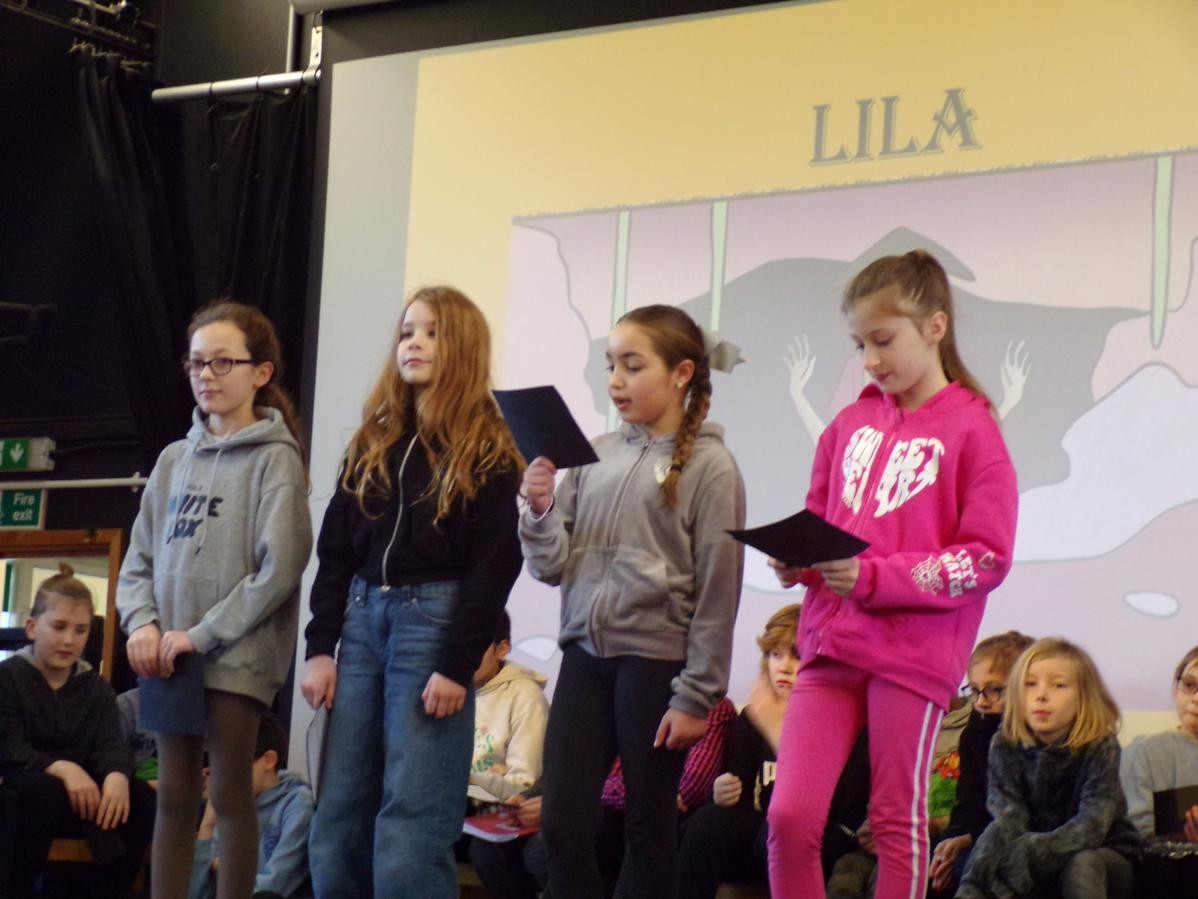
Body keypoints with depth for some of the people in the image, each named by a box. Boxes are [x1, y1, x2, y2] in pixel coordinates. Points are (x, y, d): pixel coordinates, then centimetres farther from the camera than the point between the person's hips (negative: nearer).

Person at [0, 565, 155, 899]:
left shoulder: (97, 687, 9)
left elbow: (111, 744, -6)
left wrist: (116, 775, -32)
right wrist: (62, 769, -34)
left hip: (78, 799, 4)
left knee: (142, 798, -19)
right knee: (44, 790, -38)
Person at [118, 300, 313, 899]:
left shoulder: (275, 458, -5)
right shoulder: (174, 459, 12)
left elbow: (279, 569, -13)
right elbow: (140, 557, 13)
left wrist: (204, 634, -14)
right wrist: (142, 622, -6)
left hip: (236, 655, -5)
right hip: (169, 658, 5)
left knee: (230, 797, 0)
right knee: (174, 797, 9)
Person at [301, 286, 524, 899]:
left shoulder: (488, 450, -2)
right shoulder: (372, 441, 14)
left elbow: (495, 565, -8)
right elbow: (335, 552, 13)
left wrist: (457, 665, -14)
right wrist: (320, 646, 4)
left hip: (434, 620, -6)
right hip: (362, 619, 6)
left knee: (412, 824, -7)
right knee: (337, 819, 5)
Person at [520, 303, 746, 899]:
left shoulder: (708, 467, -5)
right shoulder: (593, 457, 8)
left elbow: (716, 592, -8)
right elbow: (553, 567, 9)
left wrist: (695, 695, -11)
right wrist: (541, 509, -10)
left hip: (655, 660, -4)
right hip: (585, 655, 5)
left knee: (649, 827, 5)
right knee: (561, 821, 2)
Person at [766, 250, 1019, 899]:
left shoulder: (970, 429, -4)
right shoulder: (851, 424, 11)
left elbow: (987, 559, -10)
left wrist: (874, 577, -19)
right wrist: (797, 563, -2)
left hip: (913, 650, -4)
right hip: (831, 643, 5)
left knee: (897, 822, 3)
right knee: (790, 816, -4)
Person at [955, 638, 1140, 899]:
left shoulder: (1101, 747, -14)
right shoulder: (1005, 746, -6)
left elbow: (1090, 828, -26)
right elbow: (1009, 820, -19)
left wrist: (1024, 851, -40)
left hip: (1101, 856, -2)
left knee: (1082, 865, -35)